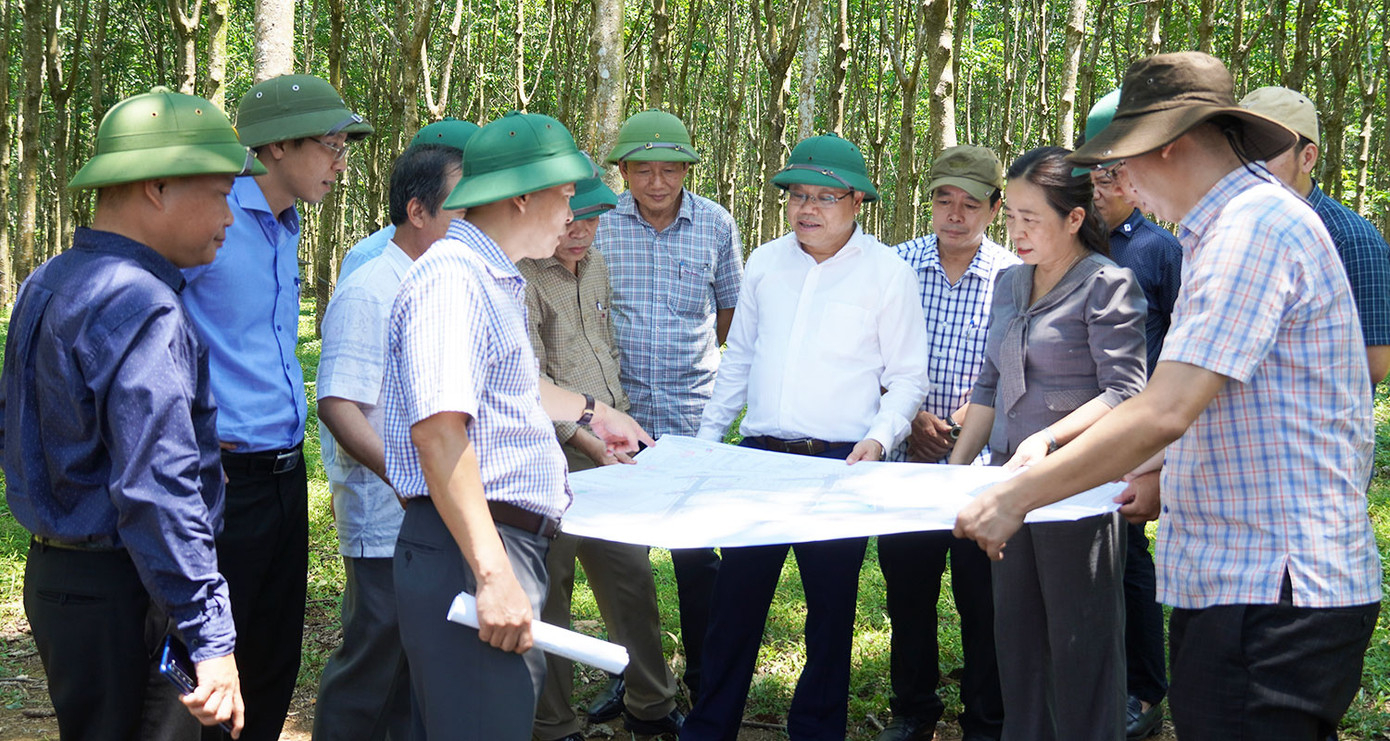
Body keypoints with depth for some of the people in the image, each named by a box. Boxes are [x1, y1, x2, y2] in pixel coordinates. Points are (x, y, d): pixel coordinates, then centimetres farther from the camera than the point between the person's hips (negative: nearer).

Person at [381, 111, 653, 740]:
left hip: (510, 542, 11)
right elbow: (437, 430, -25)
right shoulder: (453, 277, -14)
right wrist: (492, 574, -29)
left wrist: (589, 412, 57)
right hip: (469, 549, -11)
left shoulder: (494, 280, 21)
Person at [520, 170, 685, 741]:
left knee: (632, 577, 13)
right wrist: (592, 443, -20)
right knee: (549, 590, 1)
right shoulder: (521, 278, -14)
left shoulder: (595, 266, 13)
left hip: (606, 454, 8)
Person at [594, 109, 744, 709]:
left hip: (692, 413, 0)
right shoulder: (598, 223, -3)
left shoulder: (716, 224, 1)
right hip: (619, 411, 1)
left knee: (696, 554, -2)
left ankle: (705, 680, 11)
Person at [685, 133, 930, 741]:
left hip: (841, 464, -3)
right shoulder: (765, 263, 9)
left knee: (830, 611, 7)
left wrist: (880, 437, -15)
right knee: (733, 604, 8)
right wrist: (707, 436, 14)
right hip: (759, 455, 4)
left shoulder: (886, 271, -3)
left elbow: (909, 376, 1)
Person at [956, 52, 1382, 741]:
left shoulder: (1256, 223, -15)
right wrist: (1167, 476, 20)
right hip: (1233, 583, 10)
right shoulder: (1228, 226, 19)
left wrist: (1015, 497, -17)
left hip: (1274, 598, -10)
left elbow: (1164, 412, -23)